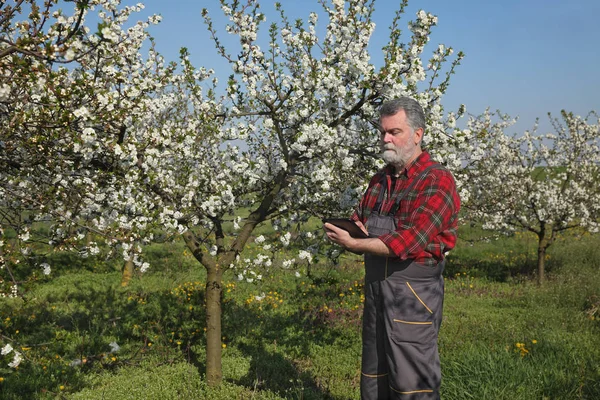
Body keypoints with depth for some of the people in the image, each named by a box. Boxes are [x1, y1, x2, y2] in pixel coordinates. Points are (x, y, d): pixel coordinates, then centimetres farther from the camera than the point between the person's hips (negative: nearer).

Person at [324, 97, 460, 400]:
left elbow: (407, 243, -22)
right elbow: (357, 226, 13)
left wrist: (353, 244, -16)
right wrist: (343, 230, -11)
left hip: (413, 296, -7)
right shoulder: (379, 181, 12)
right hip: (374, 291, 8)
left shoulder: (437, 181, -13)